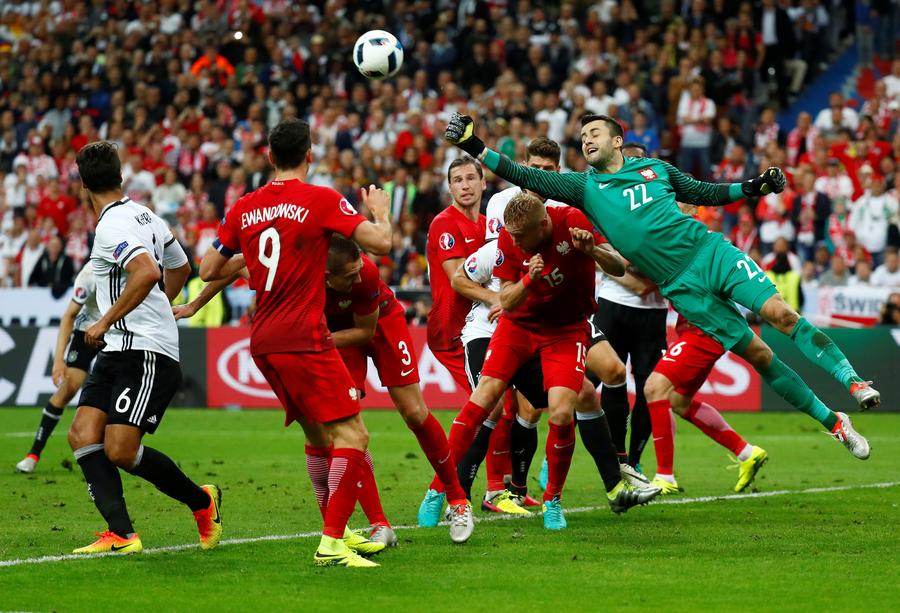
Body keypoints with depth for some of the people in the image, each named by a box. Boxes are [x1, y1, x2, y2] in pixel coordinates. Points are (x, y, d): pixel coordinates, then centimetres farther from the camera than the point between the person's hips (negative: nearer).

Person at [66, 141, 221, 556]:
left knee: (120, 451, -13)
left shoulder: (112, 227, -15)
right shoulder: (143, 216, 15)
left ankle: (201, 501, 9)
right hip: (119, 352, 10)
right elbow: (180, 269, 29)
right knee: (82, 434, -4)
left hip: (145, 354, -10)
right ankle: (121, 534, -12)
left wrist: (105, 322, -23)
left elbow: (147, 273, -32)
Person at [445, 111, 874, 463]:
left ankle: (852, 381, -10)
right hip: (681, 286, -1)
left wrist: (752, 188, 9)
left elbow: (704, 193, 22)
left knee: (780, 313, -17)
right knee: (755, 353, -7)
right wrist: (475, 147, -7)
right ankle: (833, 423, -2)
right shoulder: (584, 187, 6)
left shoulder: (656, 169, 11)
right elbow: (528, 178, 0)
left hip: (710, 252, 1)